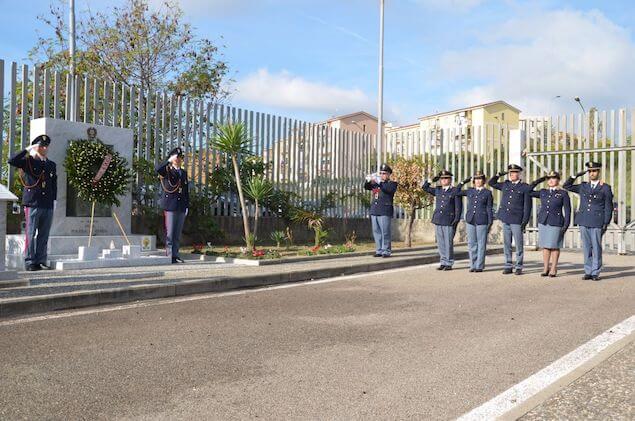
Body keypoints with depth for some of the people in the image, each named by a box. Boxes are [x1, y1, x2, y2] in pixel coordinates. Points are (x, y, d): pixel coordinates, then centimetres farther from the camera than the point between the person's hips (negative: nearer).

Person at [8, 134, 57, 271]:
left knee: (44, 235, 7)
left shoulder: (52, 165, 17)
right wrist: (28, 149, -11)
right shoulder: (28, 161, 3)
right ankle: (29, 262, 4)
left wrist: (54, 200, 12)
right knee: (31, 234, -1)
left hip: (48, 205, 4)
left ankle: (41, 261, 13)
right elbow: (12, 161, -15)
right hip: (32, 204, -4)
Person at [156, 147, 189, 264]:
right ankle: (169, 256, -1)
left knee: (177, 234, 9)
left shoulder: (184, 172, 18)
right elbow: (158, 169, -23)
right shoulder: (167, 171, 1)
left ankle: (175, 255, 14)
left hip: (181, 207, 6)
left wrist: (187, 205, 14)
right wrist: (169, 160, -23)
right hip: (170, 206, -6)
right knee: (170, 233, -4)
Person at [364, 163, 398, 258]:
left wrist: (379, 182, -26)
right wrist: (368, 181, -10)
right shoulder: (375, 183, 20)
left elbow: (388, 189, -17)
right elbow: (366, 187, 10)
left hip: (385, 212, -6)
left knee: (385, 232, -8)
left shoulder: (392, 184, 3)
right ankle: (379, 251, 11)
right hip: (374, 211, 6)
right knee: (376, 232, 6)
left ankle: (386, 251, -3)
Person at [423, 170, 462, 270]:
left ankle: (449, 264, 8)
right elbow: (425, 187, 19)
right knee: (440, 243, 8)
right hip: (438, 220, 5)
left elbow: (458, 207, -3)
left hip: (449, 221, -5)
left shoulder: (455, 191, 0)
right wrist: (433, 179, 6)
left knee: (448, 243, -2)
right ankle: (443, 262, 16)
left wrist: (456, 220, -10)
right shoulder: (437, 190, 13)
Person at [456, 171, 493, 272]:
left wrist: (490, 223, -4)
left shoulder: (487, 193, 3)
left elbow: (489, 209, 2)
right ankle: (473, 265, 13)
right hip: (470, 221, 3)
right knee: (471, 244, 5)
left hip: (482, 221, -3)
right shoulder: (470, 191, 12)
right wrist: (464, 181, 12)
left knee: (481, 244, 0)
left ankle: (479, 266, 5)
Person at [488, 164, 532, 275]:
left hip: (517, 220, -4)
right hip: (505, 220, 4)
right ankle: (508, 266, 14)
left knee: (519, 245, 1)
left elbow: (527, 206, -3)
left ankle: (519, 267, 9)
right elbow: (491, 183, 24)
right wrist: (499, 174, 8)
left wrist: (525, 222, -9)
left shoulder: (525, 187, -1)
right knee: (506, 245, 7)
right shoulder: (505, 185, 12)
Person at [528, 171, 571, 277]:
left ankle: (553, 269, 10)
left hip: (556, 223, -4)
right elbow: (529, 191, 12)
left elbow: (567, 210, -3)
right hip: (543, 222, 4)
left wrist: (566, 225, -11)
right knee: (545, 246, 7)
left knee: (554, 246, 2)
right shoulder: (543, 192, 10)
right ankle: (545, 268, 13)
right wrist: (540, 180, 10)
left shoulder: (563, 193, -2)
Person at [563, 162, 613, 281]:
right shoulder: (583, 186, 12)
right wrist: (576, 176, 6)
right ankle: (588, 272, 13)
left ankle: (595, 273, 8)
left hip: (597, 223, -3)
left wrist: (606, 224, -5)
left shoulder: (605, 188, 2)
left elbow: (608, 207, 1)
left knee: (596, 248, 0)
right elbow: (566, 186, 16)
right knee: (586, 248, 7)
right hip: (584, 222, 3)